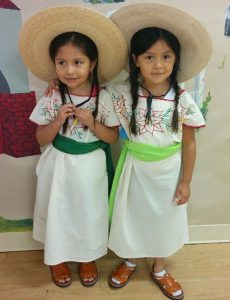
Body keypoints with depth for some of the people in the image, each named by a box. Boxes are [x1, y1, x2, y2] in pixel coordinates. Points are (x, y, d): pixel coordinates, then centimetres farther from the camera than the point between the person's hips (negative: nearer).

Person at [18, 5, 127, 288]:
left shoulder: (104, 98, -12)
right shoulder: (51, 99, -11)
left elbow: (113, 137, -5)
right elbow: (42, 139, -4)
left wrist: (93, 124, -22)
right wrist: (58, 120, -22)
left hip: (91, 167, 0)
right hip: (60, 166, 1)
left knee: (91, 213, 17)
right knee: (58, 211, 16)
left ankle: (88, 258, 44)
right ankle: (57, 258, 43)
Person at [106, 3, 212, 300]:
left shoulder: (183, 100, -16)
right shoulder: (123, 92, -15)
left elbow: (189, 144, -8)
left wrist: (185, 181, -5)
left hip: (167, 170, 0)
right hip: (135, 167, 1)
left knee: (163, 218, 19)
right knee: (132, 214, 18)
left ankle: (159, 270, 46)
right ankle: (129, 261, 49)